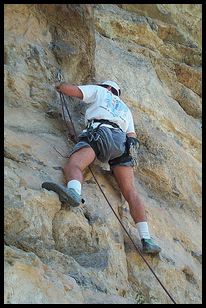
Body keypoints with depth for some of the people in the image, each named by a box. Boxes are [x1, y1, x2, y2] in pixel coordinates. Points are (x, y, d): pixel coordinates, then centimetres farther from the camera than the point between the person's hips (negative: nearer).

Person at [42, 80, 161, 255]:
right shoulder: (126, 109, 40)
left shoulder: (99, 91, 27)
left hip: (99, 134, -5)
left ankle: (73, 192, -63)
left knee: (73, 165, -27)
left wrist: (60, 86, 39)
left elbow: (69, 90, 18)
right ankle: (146, 239, -14)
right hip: (122, 143, 5)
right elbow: (133, 137, 31)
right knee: (130, 192, -3)